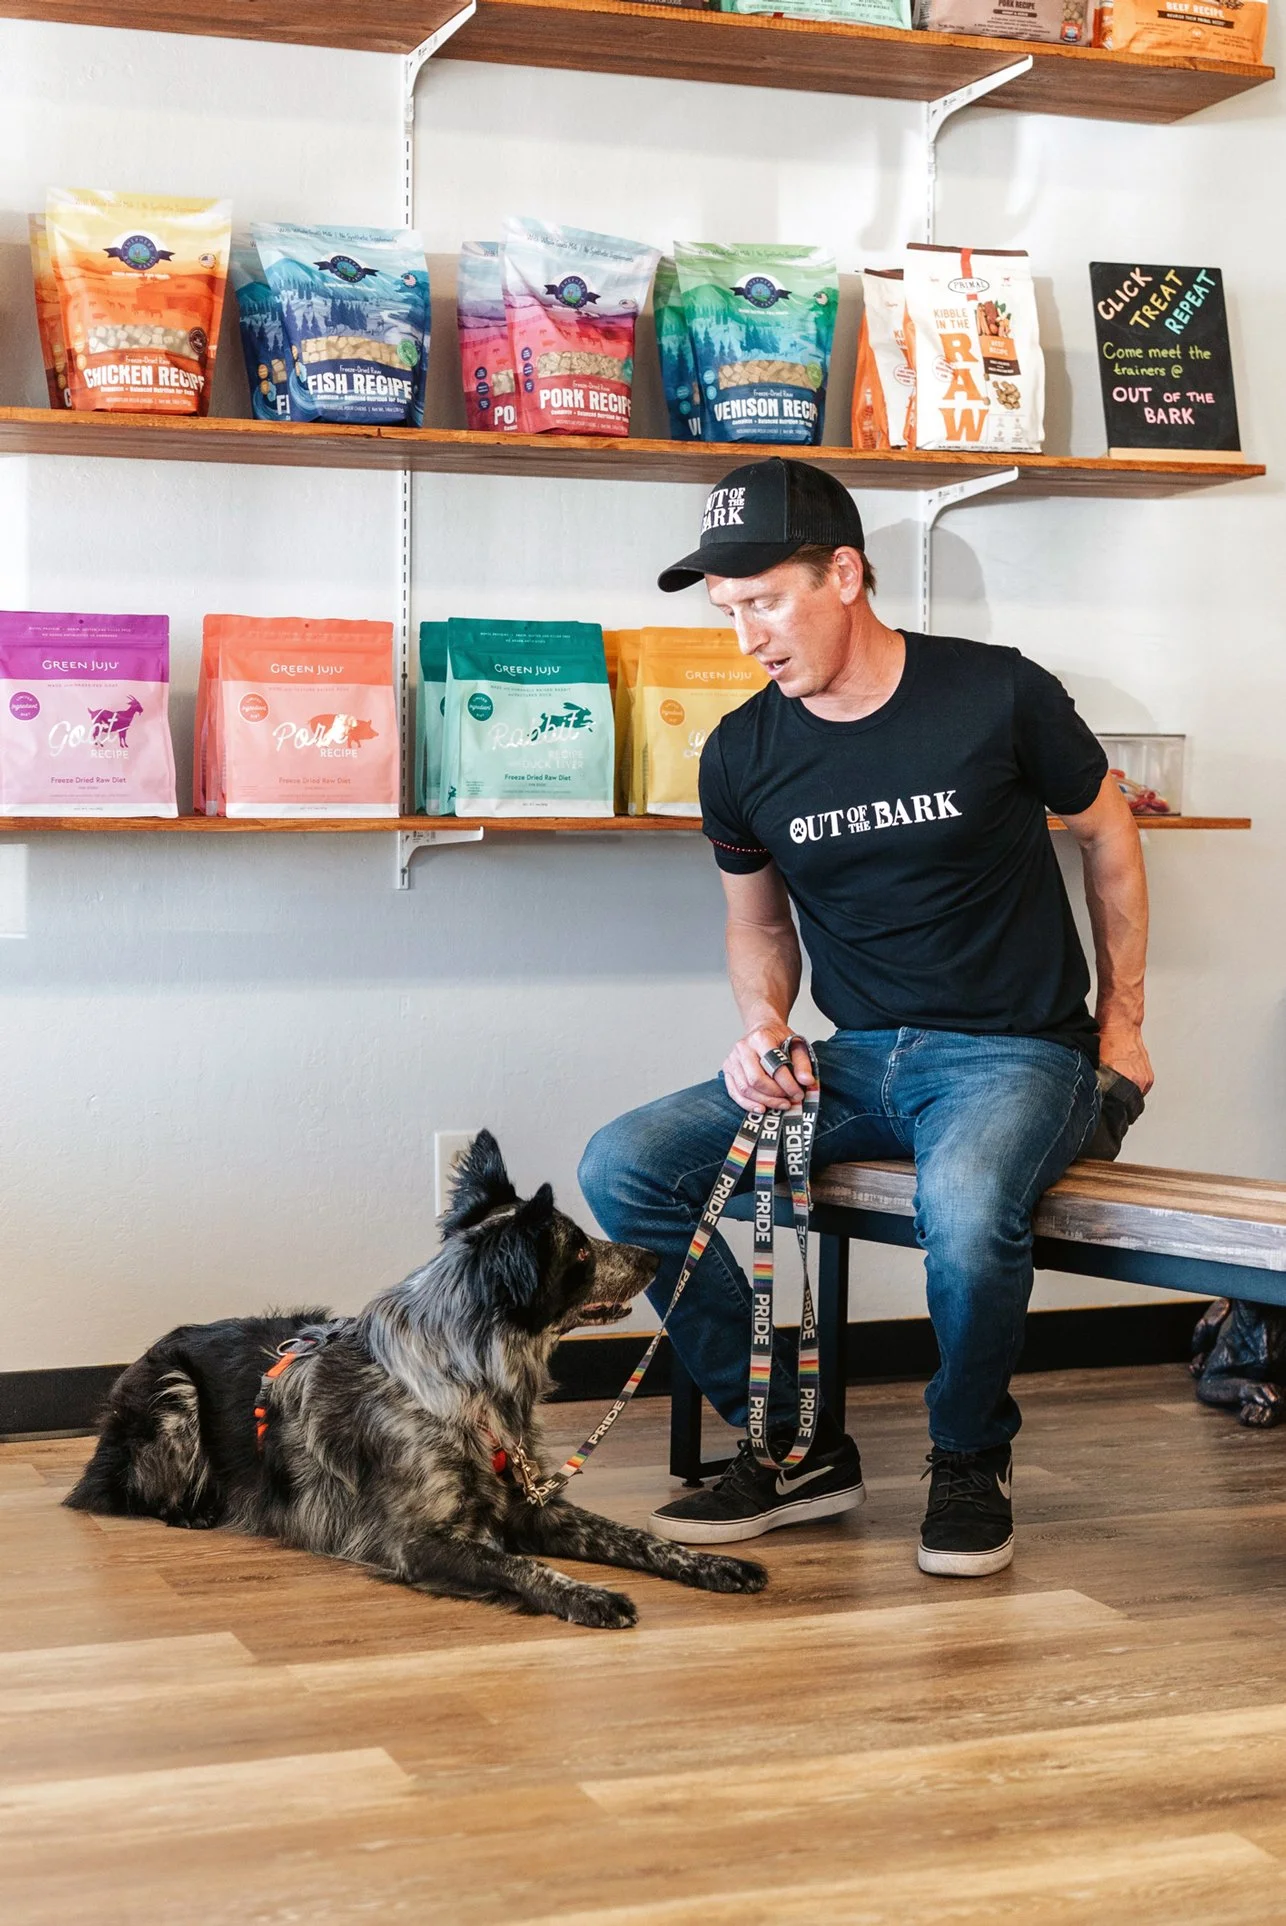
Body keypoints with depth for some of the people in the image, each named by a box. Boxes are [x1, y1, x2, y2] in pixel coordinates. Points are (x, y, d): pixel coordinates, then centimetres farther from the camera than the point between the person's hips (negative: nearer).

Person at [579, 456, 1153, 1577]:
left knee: (966, 1206, -39)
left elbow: (1107, 834, 6)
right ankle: (797, 1447, -2)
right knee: (623, 1168, -14)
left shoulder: (997, 696, -10)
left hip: (1017, 1054, -4)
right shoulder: (742, 755, 1)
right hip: (855, 1059, 5)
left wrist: (1121, 1024, 6)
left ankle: (971, 1456, -5)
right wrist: (764, 1028, -5)